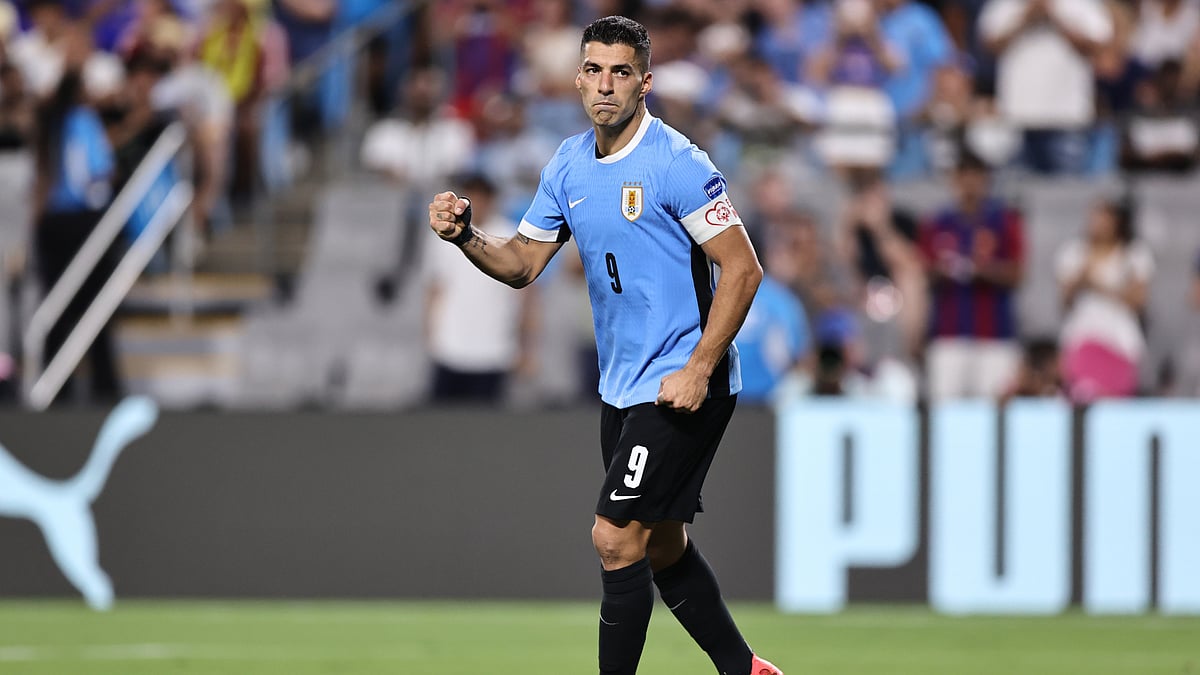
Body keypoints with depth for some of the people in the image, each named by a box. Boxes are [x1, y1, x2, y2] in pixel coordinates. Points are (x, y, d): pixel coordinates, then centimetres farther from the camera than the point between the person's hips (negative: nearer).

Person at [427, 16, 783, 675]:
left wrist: (698, 370, -21)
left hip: (683, 388, -8)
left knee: (616, 539, -13)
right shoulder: (569, 165, 7)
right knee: (662, 546, 16)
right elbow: (522, 262, 12)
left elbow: (742, 269, -16)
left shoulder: (676, 163, -16)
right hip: (622, 389, 8)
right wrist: (466, 236, -9)